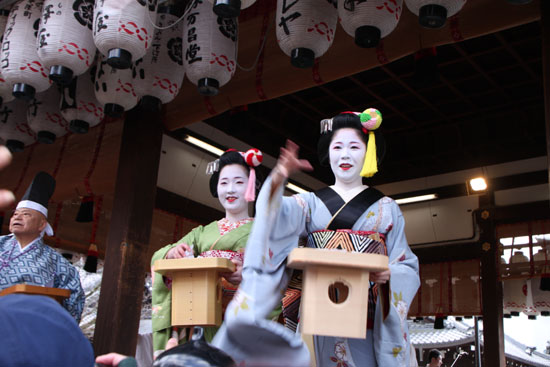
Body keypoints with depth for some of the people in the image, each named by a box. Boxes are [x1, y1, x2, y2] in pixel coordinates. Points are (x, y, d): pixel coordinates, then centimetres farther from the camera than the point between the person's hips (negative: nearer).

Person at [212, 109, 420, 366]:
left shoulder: (386, 208, 12)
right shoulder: (311, 202, 10)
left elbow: (407, 266, 8)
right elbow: (276, 216, -11)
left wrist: (388, 274, -15)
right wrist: (278, 178, -30)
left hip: (369, 314, 0)